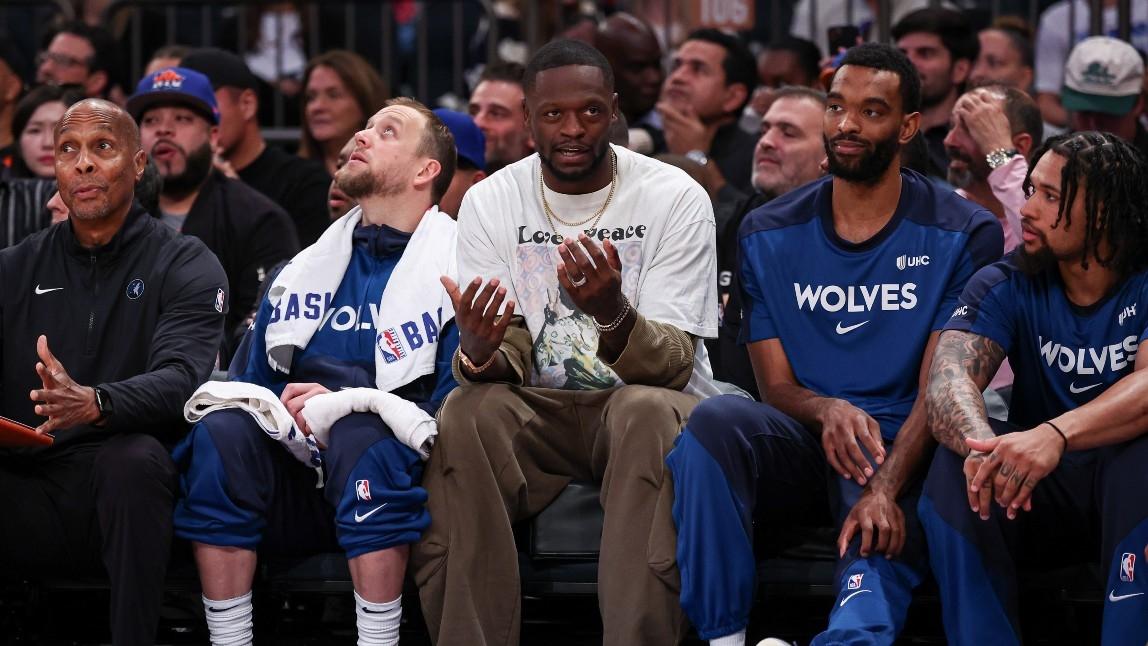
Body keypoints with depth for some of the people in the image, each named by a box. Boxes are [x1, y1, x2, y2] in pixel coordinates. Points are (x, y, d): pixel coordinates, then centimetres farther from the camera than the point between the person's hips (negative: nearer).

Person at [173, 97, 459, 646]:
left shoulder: (453, 267, 2)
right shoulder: (304, 270, 20)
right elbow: (248, 381, 18)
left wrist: (346, 407, -18)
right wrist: (280, 407, -5)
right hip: (293, 496, 4)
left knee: (361, 435, -35)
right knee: (221, 431, -24)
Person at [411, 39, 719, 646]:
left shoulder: (675, 197, -8)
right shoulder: (490, 202, 0)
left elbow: (674, 365, -14)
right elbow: (510, 363, -5)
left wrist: (612, 314, -36)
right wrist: (479, 354, -31)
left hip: (647, 400, -2)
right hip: (541, 410, 2)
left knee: (649, 410, -36)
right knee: (464, 414, -29)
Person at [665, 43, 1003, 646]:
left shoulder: (962, 235, 1)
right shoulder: (769, 234, 10)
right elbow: (775, 385, 8)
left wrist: (886, 487, -25)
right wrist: (826, 410, -19)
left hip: (900, 452, -3)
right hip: (801, 444, 3)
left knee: (878, 539, -37)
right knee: (713, 420, -32)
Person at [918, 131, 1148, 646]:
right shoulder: (1007, 287, -1)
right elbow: (947, 384, -18)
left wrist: (1054, 436, -48)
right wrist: (983, 445, -43)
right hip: (1042, 494, 3)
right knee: (957, 464, -26)